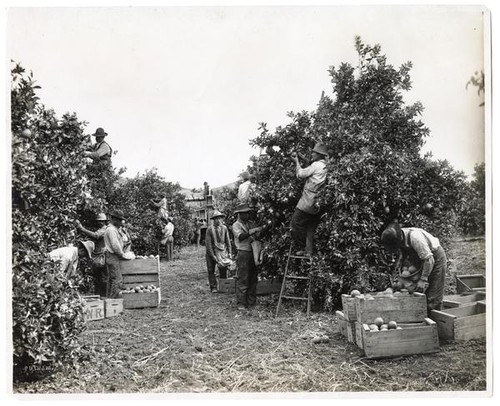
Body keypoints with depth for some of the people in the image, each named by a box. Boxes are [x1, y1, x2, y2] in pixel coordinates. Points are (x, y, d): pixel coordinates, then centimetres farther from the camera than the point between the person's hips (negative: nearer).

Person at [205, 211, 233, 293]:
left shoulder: (224, 228, 1)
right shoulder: (210, 229, -9)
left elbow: (228, 241, 7)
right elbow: (208, 243, -11)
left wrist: (229, 252, -1)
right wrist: (213, 255, -15)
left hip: (222, 251, 2)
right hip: (211, 252, -2)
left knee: (224, 270, 2)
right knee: (211, 270, 1)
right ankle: (213, 287, 9)